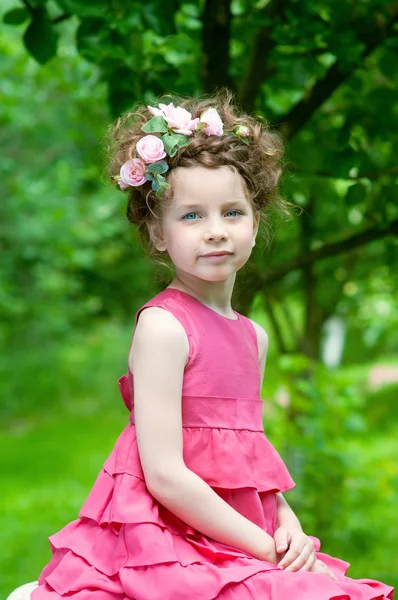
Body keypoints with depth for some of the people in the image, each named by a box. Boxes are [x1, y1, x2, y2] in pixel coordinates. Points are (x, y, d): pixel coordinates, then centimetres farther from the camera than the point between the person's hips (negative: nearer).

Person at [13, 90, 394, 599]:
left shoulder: (253, 336, 12)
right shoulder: (163, 327, -11)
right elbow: (164, 475, -17)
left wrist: (290, 527, 1)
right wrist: (264, 546, -12)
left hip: (244, 544, 8)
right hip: (170, 550, -8)